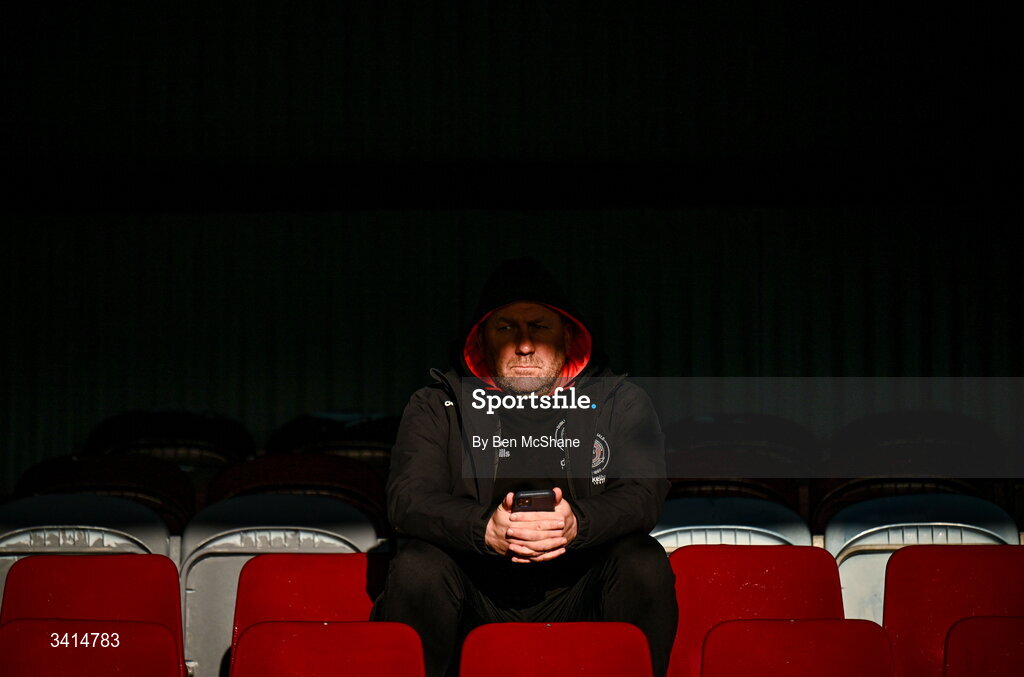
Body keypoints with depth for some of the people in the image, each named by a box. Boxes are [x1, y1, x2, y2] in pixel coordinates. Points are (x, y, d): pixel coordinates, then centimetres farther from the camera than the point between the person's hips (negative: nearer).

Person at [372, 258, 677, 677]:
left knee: (645, 564, -25)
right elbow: (408, 498, -9)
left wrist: (577, 523, -30)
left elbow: (644, 493, -7)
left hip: (577, 598, 1)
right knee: (417, 568, -28)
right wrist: (484, 528, -30)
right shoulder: (438, 406, 5)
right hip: (475, 602, 0)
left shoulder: (619, 402, 6)